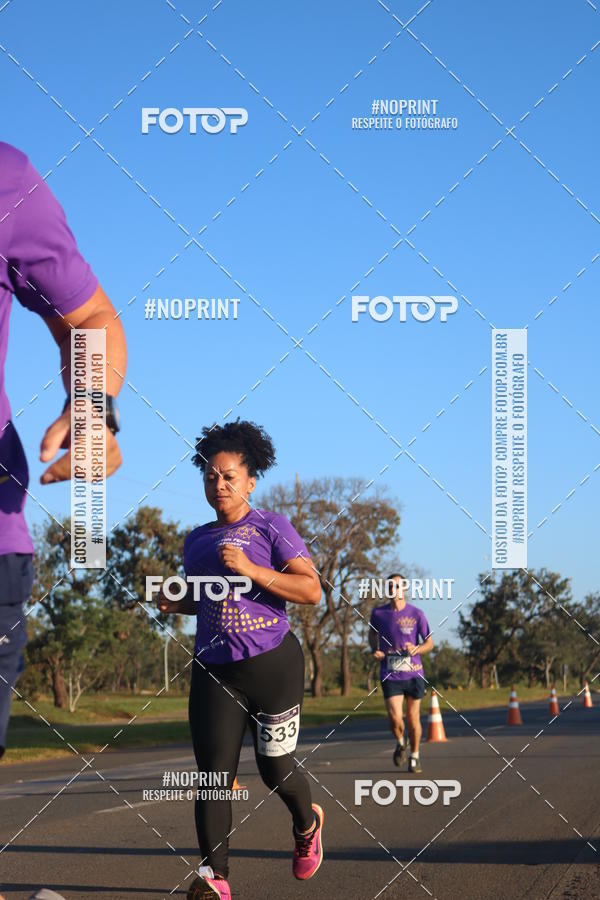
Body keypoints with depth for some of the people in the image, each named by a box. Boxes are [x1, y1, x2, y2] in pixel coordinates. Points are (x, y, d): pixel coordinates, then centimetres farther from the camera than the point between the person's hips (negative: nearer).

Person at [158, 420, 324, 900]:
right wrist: (176, 603, 8)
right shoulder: (197, 540, 15)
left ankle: (307, 824, 36)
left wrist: (251, 569, -19)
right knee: (213, 771, -9)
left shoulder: (271, 527, -2)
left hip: (271, 664, -4)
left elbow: (311, 590, -10)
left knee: (275, 769, 3)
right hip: (214, 670, 4)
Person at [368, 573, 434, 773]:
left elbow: (429, 643, 5)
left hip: (413, 674, 0)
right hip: (390, 675, 0)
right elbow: (372, 633, 22)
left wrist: (417, 649, -16)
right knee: (395, 718, -14)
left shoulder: (416, 614, -4)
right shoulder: (378, 613, 1)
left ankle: (414, 756, 28)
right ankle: (400, 743, 19)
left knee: (413, 719, 6)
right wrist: (374, 650, 2)